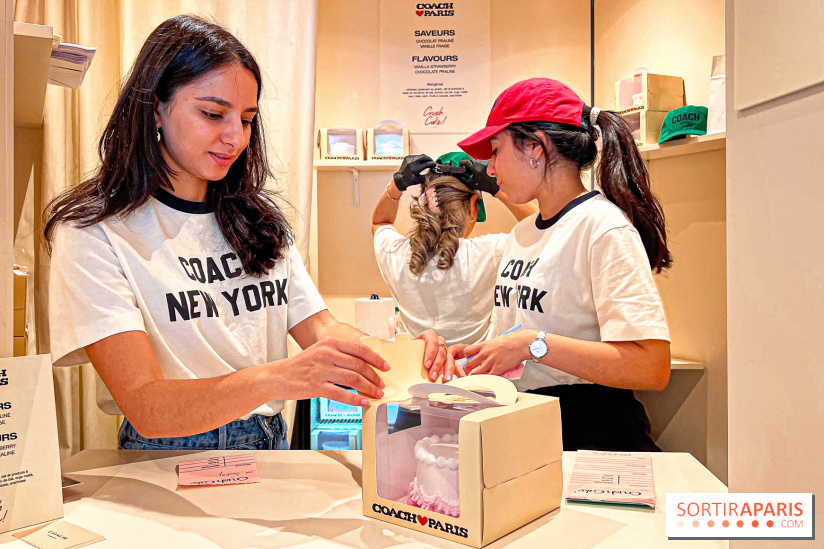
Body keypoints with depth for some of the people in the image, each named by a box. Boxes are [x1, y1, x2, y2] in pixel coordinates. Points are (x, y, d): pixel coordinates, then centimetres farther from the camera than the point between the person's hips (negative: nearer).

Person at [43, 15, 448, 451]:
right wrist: (277, 378, -36)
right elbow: (145, 407, -19)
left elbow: (316, 325, 4)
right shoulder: (93, 232, -9)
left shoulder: (258, 220, 11)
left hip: (271, 445, 4)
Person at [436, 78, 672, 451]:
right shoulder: (521, 233, 14)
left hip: (591, 438, -6)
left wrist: (534, 344, -20)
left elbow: (652, 367, -20)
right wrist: (471, 355, 2)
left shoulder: (602, 227, -11)